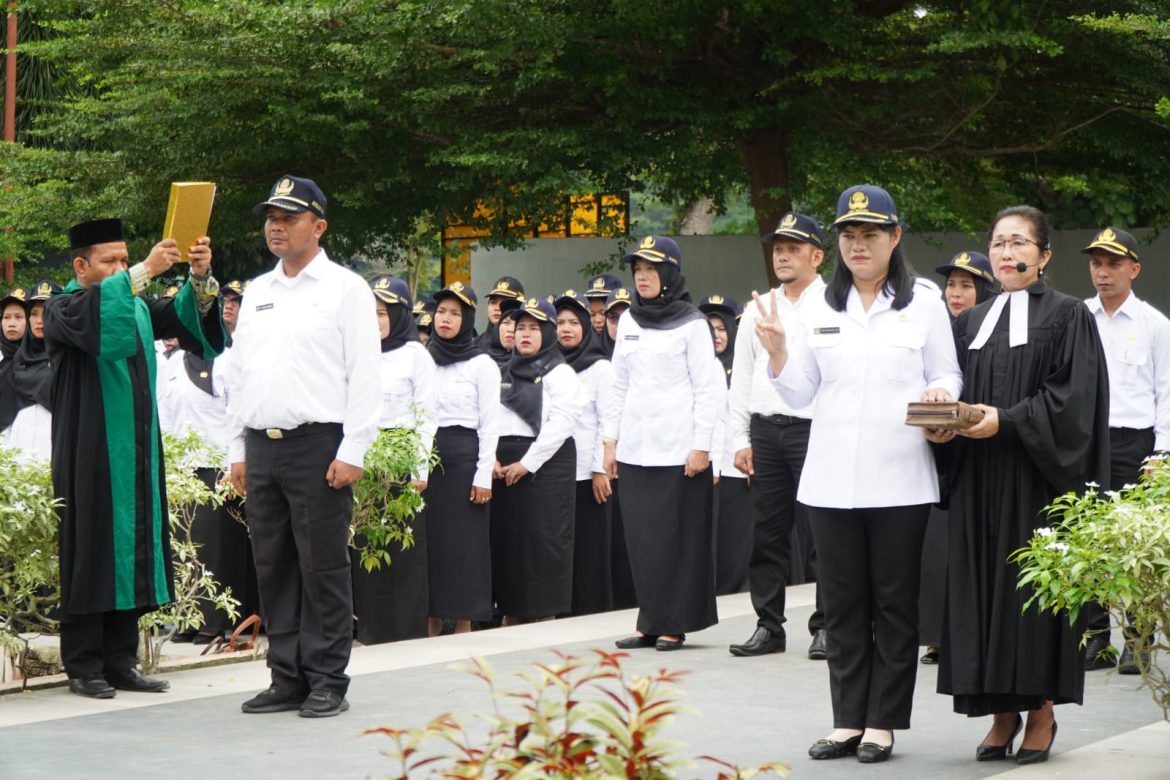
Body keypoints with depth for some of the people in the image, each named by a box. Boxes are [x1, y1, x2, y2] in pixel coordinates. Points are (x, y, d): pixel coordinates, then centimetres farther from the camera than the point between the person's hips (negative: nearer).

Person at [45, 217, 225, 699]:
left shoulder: (139, 308, 17)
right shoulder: (62, 310, -2)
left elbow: (184, 317, 0)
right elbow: (91, 317, -25)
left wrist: (200, 277, -20)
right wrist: (145, 271, -33)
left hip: (135, 451, 6)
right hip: (90, 455, -6)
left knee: (132, 551, 5)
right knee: (92, 551, -5)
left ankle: (120, 662, 9)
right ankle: (84, 666, 0)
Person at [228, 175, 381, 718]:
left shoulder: (345, 288, -1)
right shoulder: (257, 292, 17)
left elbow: (364, 374, -6)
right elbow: (239, 373, 19)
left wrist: (352, 450, -13)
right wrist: (238, 449, 12)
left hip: (318, 445, -6)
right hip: (261, 445, 6)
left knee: (323, 567, -3)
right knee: (273, 568, 8)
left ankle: (328, 682, 4)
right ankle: (287, 679, 16)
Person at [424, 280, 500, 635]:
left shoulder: (481, 364, 0)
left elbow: (490, 423, -3)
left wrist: (484, 475, -9)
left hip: (463, 458, -4)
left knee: (464, 539, -2)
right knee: (430, 536, 3)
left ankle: (464, 621, 2)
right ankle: (432, 619, 9)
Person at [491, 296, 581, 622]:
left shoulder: (560, 373, -1)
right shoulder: (506, 372, 17)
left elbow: (560, 424, -11)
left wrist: (527, 463, -15)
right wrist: (491, 458, -5)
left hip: (546, 464, -6)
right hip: (503, 468, 6)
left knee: (544, 539, -6)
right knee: (506, 536, 5)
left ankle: (546, 612, -2)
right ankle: (510, 611, 11)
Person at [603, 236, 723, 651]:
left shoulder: (691, 324, -2)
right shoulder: (628, 322, 12)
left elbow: (708, 389, -5)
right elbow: (619, 385, 16)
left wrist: (702, 446, -11)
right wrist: (610, 440, 10)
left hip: (678, 448, -5)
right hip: (635, 447, 5)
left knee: (677, 536, -2)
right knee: (641, 536, 4)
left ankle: (675, 624, 4)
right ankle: (651, 623, 10)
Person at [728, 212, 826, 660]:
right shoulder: (758, 310, 15)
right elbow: (741, 377, 16)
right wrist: (740, 438, 10)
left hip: (814, 429, -5)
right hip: (765, 429, 5)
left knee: (821, 533, -2)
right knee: (766, 532, 6)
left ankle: (826, 626, 6)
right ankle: (769, 626, 13)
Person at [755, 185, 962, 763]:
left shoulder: (924, 302, 3)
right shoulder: (821, 308, 10)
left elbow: (948, 377, 5)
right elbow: (800, 393, 9)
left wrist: (941, 393, -17)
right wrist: (776, 350, -8)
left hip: (900, 481, -3)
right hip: (832, 478, 3)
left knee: (894, 603, 3)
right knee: (842, 604, 8)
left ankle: (882, 724, 10)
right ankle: (848, 721, 15)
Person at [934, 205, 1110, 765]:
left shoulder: (1067, 316, 0)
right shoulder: (972, 323, 15)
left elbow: (1071, 398, -9)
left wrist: (1005, 421, -18)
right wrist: (944, 422, -6)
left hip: (1039, 477, -4)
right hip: (980, 481, 4)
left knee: (1036, 584, -3)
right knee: (986, 584, 1)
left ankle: (1042, 710, 6)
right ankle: (1002, 712, 8)